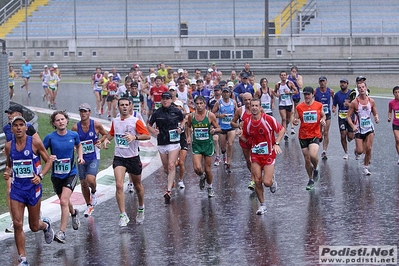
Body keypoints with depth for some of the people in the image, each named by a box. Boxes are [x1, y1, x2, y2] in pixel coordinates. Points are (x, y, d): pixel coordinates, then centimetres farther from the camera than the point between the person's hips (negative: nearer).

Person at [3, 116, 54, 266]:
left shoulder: (35, 143, -8)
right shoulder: (9, 146, 4)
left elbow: (48, 161, -2)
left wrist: (40, 176, -17)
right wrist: (7, 173, -3)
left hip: (33, 187, -3)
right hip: (17, 187, 3)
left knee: (34, 227, 9)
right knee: (17, 224, -8)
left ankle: (46, 225, 47)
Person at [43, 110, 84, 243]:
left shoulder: (73, 135, -4)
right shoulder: (50, 137, -10)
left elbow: (79, 145, 18)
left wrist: (80, 156, 2)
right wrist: (48, 157, -22)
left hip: (71, 173, -2)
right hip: (56, 175, 2)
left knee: (64, 201, -17)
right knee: (65, 201, 19)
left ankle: (62, 232, -13)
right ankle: (74, 213, 54)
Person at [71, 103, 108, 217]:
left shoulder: (96, 125, -7)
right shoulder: (76, 127, -4)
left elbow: (105, 134, 9)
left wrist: (100, 141, -9)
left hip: (94, 157, -3)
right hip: (81, 158, 3)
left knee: (90, 179, -22)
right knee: (83, 183, 9)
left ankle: (94, 192, 13)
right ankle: (89, 205, 28)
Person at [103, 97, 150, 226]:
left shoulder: (135, 121, -7)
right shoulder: (115, 121, 6)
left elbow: (147, 136, -11)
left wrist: (134, 137, -26)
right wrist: (106, 139, 4)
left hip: (133, 157, -2)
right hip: (119, 158, 2)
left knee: (137, 185, 15)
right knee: (119, 185, -16)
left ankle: (141, 209, 41)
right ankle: (123, 215, -15)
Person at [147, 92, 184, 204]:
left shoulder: (176, 111, 0)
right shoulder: (157, 113, 0)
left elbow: (183, 120, 20)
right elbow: (148, 125, 10)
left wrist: (181, 128, 1)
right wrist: (154, 131, -10)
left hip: (174, 142, -2)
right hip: (162, 143, 2)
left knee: (171, 166, -14)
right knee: (166, 168, 12)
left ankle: (169, 191, -16)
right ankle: (171, 180, 43)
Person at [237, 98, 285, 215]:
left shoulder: (268, 119, -13)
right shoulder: (247, 122, 0)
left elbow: (282, 129, -3)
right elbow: (246, 140, 11)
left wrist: (276, 143, -14)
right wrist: (241, 136, -11)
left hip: (269, 154, -3)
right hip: (255, 155, 3)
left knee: (266, 182, -10)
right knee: (257, 181, -2)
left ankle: (272, 179, 28)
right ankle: (262, 205, 15)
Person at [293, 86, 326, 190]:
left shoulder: (319, 105, 0)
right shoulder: (299, 107, 0)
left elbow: (323, 116, 16)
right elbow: (295, 119, 6)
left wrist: (323, 120, -6)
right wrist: (295, 121, -17)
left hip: (315, 135, -2)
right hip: (303, 136, 2)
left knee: (313, 155, -23)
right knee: (307, 159, 7)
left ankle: (315, 169, 10)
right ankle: (311, 180, 24)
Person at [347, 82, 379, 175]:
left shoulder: (371, 101, -1)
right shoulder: (354, 102, -10)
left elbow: (375, 113, 11)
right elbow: (348, 116, -7)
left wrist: (376, 118, -12)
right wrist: (353, 126, -23)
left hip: (369, 128, 2)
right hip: (359, 129, -2)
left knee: (368, 149, -7)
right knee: (360, 151, -3)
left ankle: (366, 167, 10)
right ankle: (356, 151, 35)